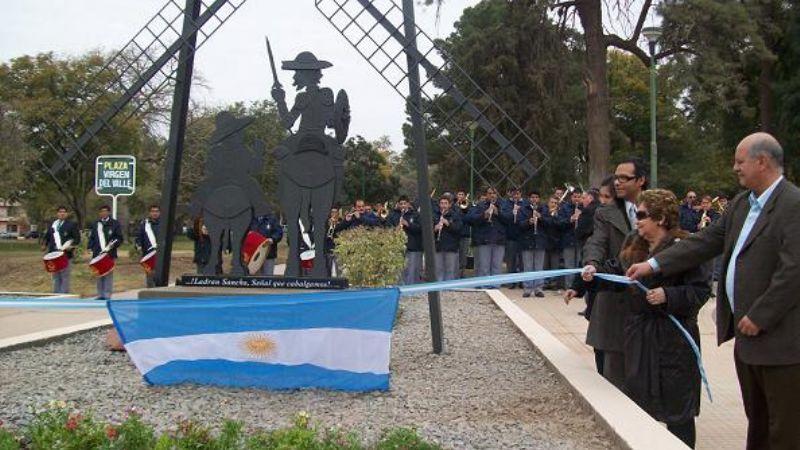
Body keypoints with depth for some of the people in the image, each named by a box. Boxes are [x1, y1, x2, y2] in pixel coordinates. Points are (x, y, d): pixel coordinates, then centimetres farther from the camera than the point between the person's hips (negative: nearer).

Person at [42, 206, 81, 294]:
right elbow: (47, 237, 24)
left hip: (65, 253, -5)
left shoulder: (71, 225, 1)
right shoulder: (52, 225, 16)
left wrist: (72, 246, -18)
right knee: (56, 276, 11)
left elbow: (77, 238, -3)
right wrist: (45, 245, 8)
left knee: (65, 275, -5)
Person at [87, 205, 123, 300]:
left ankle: (107, 296, -3)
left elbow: (120, 238, 1)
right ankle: (100, 295, 12)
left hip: (110, 253, -4)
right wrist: (91, 247, 2)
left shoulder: (114, 224, 5)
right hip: (98, 254, 4)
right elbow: (91, 237, 17)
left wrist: (113, 244, -15)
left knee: (108, 274, -5)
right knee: (99, 274, 6)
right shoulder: (95, 224, 17)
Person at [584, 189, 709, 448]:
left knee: (675, 399, 2)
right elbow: (618, 271, 12)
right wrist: (596, 271, -4)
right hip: (638, 331, 7)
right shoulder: (633, 243, 8)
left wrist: (668, 295, -27)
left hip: (673, 335, -7)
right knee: (638, 394, 16)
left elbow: (701, 290, -16)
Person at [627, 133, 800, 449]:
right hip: (747, 332, 9)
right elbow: (706, 241, 13)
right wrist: (654, 264, 8)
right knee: (756, 419, 19)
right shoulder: (741, 203, 12)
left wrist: (759, 317, -18)